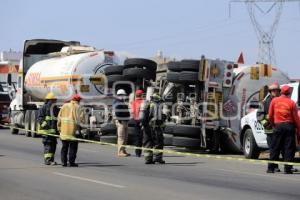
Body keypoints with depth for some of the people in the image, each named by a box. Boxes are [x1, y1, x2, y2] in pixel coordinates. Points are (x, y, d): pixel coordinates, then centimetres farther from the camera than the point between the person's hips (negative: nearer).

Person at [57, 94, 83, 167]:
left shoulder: (64, 106, 11)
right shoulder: (77, 107, -2)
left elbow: (59, 117, 10)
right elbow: (78, 118, -10)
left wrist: (59, 127, 14)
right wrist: (77, 129, -8)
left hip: (64, 130, 4)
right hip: (73, 129, -4)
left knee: (64, 146, 12)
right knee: (73, 147, 2)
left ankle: (64, 162, 11)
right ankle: (71, 162, -1)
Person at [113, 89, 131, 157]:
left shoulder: (124, 102, 20)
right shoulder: (116, 102, -8)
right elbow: (115, 112, -17)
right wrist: (118, 120, -21)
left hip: (125, 121, 9)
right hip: (120, 121, -9)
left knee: (125, 137, 11)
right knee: (121, 137, -13)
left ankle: (123, 151, 17)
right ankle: (120, 152, -14)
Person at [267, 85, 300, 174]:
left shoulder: (274, 101, 3)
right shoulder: (291, 103, -4)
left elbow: (270, 116, 7)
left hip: (278, 126, 2)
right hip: (289, 126, -2)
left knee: (275, 148, 7)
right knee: (289, 148, 3)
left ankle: (271, 168, 6)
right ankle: (287, 168, 0)